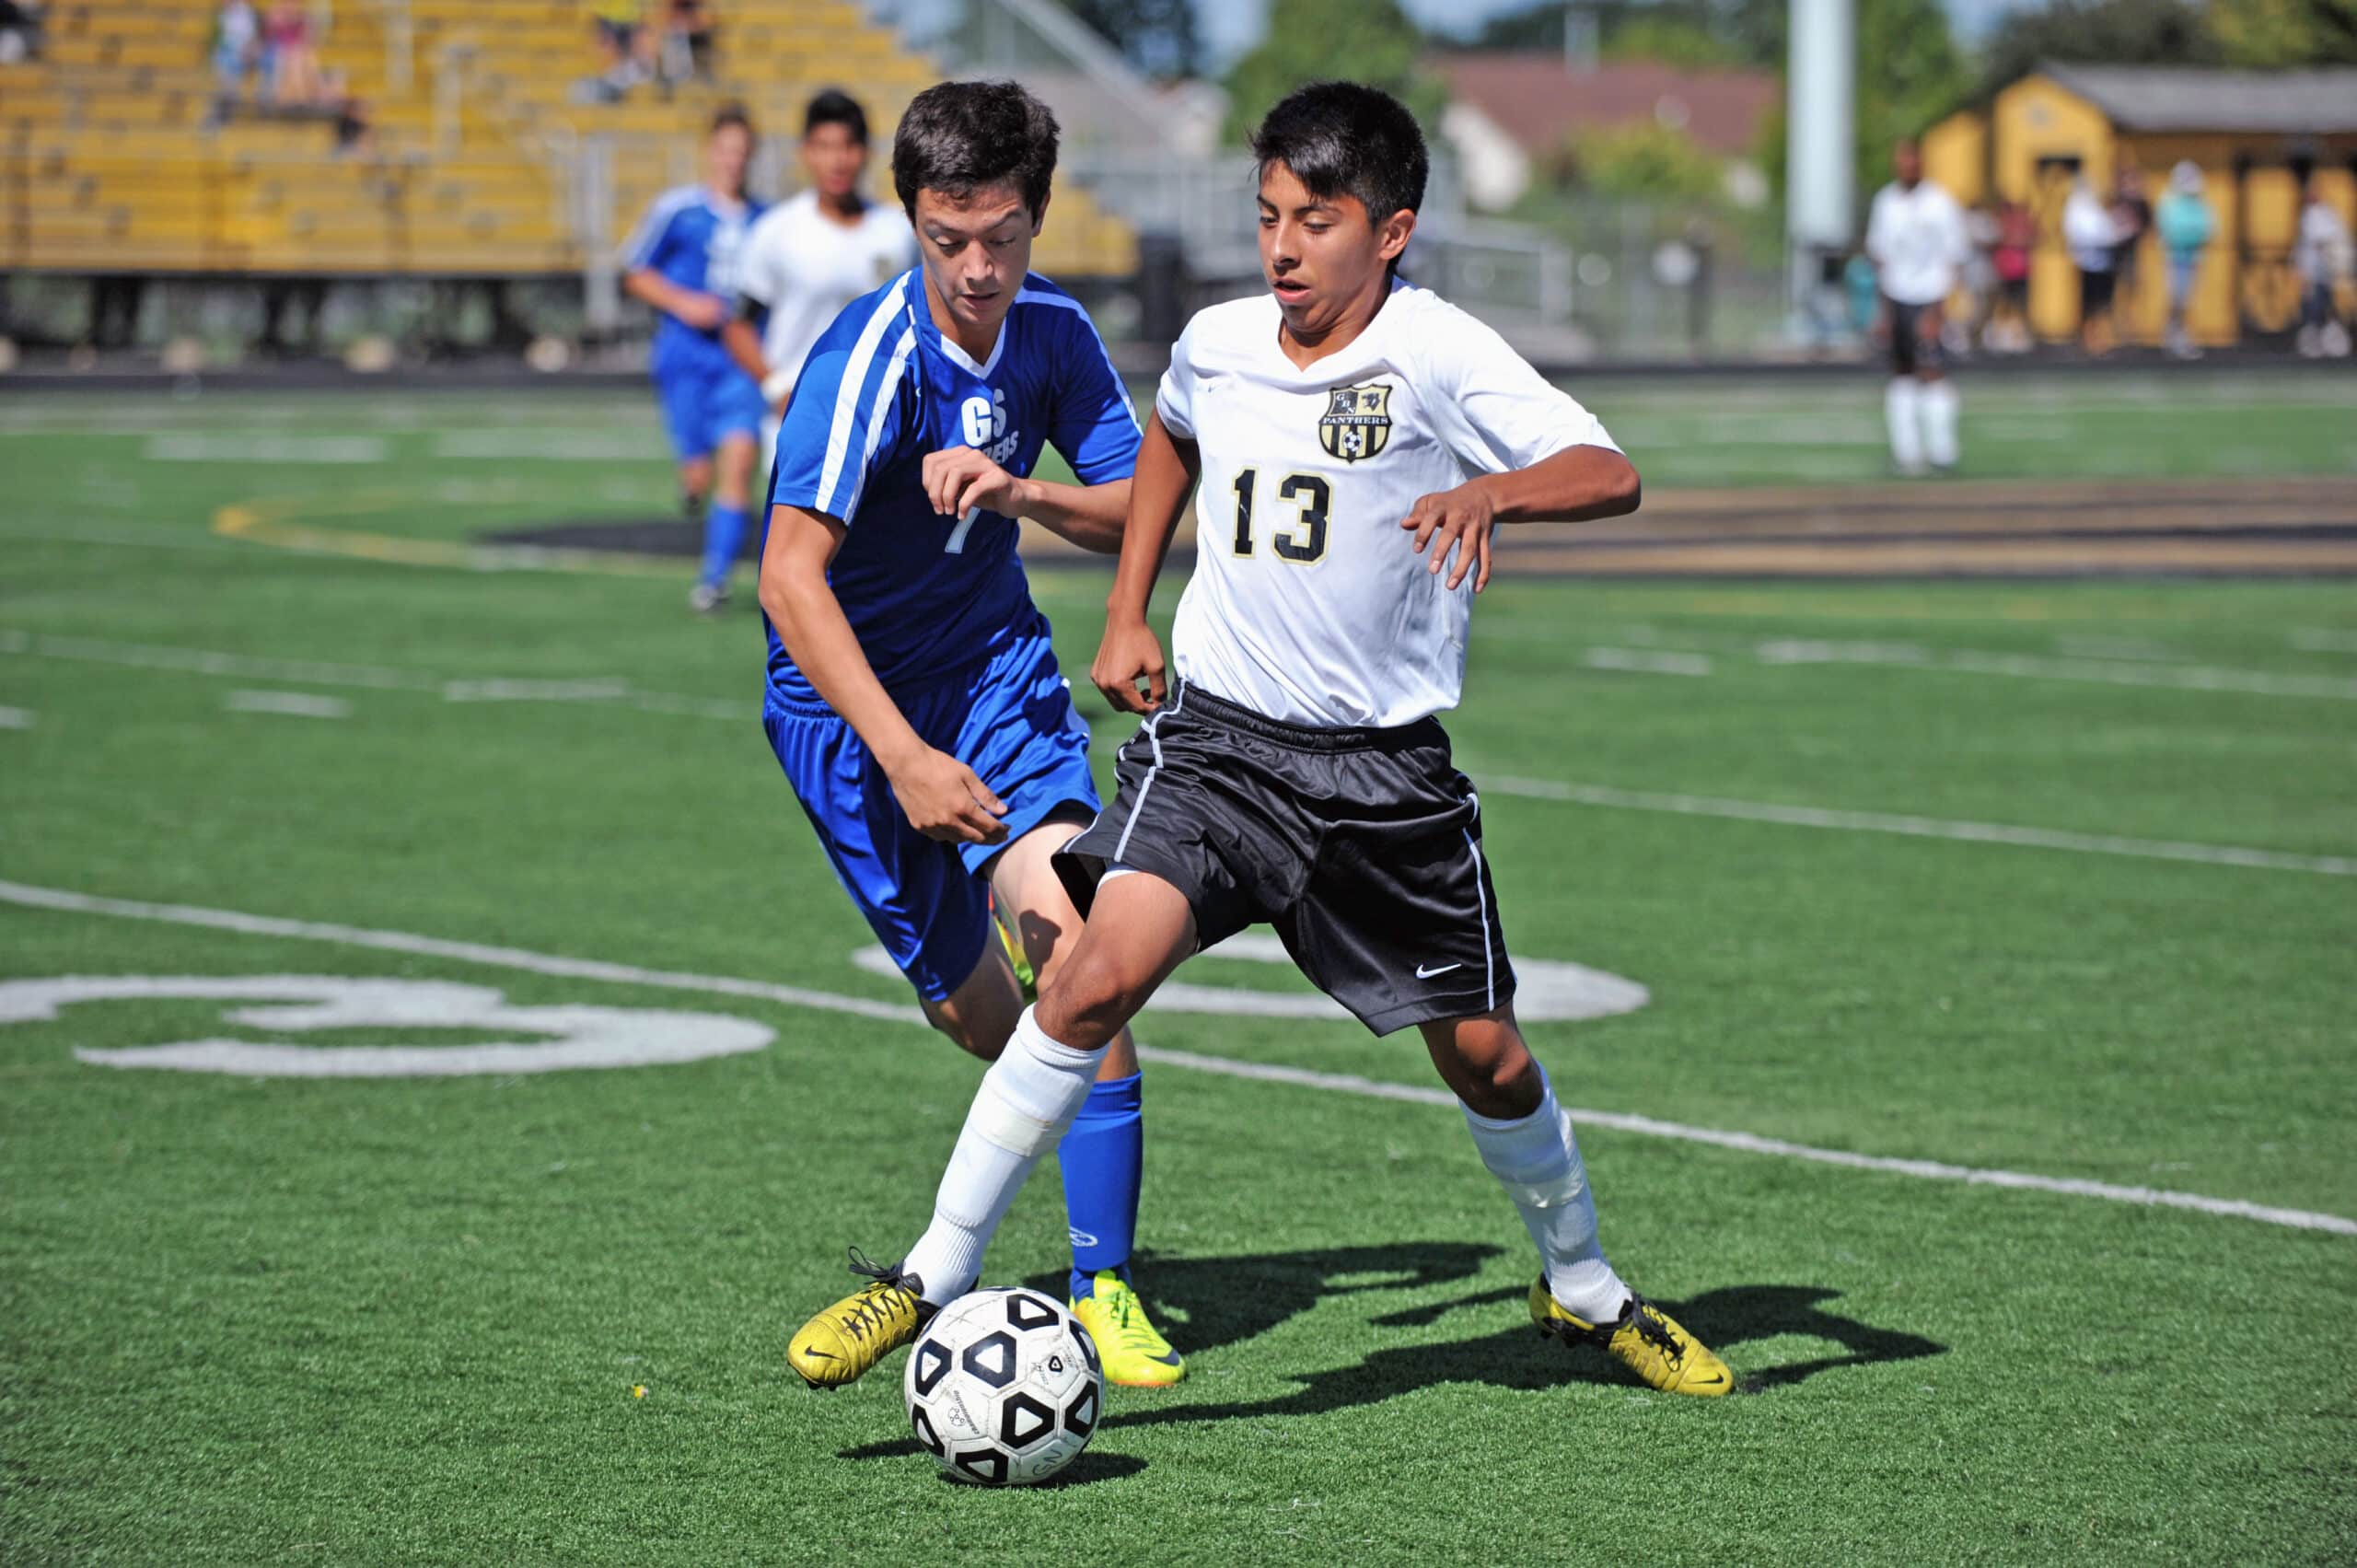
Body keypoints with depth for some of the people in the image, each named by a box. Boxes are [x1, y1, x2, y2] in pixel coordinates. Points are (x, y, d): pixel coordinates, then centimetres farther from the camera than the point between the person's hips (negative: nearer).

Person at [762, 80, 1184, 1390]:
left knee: (1068, 926, -18)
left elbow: (1137, 511, 2)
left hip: (995, 658, 3)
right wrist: (904, 757, -38)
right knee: (972, 1006, -2)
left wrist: (1023, 494, -21)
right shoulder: (871, 359, -22)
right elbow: (791, 573, -30)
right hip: (849, 701, -3)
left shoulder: (1052, 328, -5)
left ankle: (1106, 1285, -11)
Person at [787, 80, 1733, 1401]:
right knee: (1105, 970, -21)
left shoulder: (1438, 354, -11)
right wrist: (1127, 616, 20)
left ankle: (1585, 1290, 35)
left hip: (1386, 768, -1)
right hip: (1216, 734, 1)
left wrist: (1489, 494, -39)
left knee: (1484, 1053, 8)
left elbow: (1612, 478, -20)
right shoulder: (1217, 347, 2)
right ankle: (938, 1277, -14)